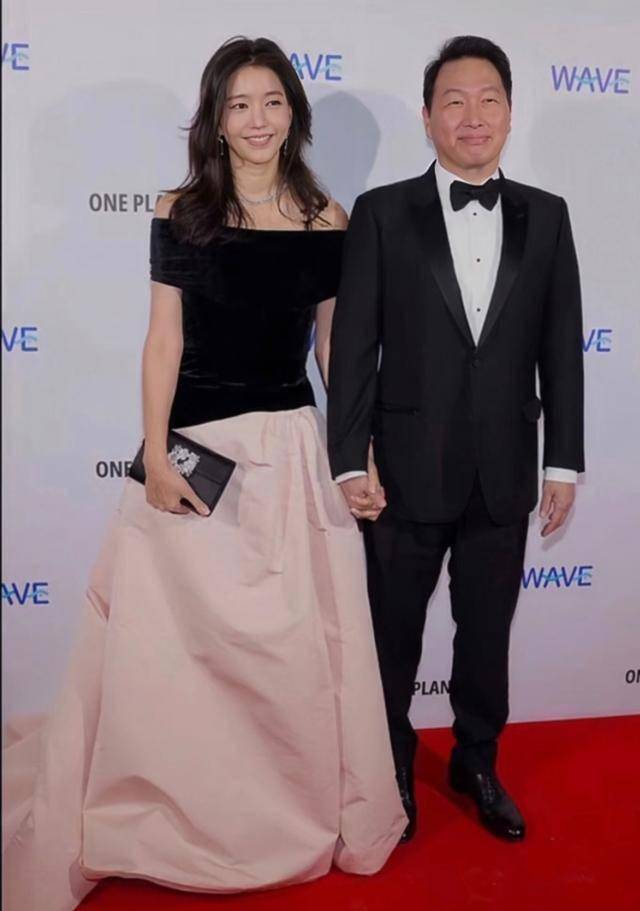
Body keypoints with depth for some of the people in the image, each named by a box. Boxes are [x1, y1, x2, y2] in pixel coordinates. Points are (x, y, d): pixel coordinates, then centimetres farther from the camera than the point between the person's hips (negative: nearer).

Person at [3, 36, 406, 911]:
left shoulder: (326, 220, 3)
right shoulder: (180, 213, -1)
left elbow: (335, 345, 7)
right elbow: (165, 338, -3)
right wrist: (154, 456, -10)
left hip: (291, 449, 2)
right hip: (196, 446, -1)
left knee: (299, 646, 10)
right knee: (168, 645, 5)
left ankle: (304, 817, 33)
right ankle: (172, 815, 28)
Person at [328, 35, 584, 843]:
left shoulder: (545, 216, 3)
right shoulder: (382, 212, -5)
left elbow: (561, 345, 4)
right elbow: (353, 344, -7)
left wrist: (563, 460, 3)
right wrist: (349, 462, -10)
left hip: (504, 474, 2)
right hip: (408, 471, -2)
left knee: (487, 633, 17)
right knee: (392, 634, 13)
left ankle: (477, 762, 39)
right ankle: (390, 769, 36)